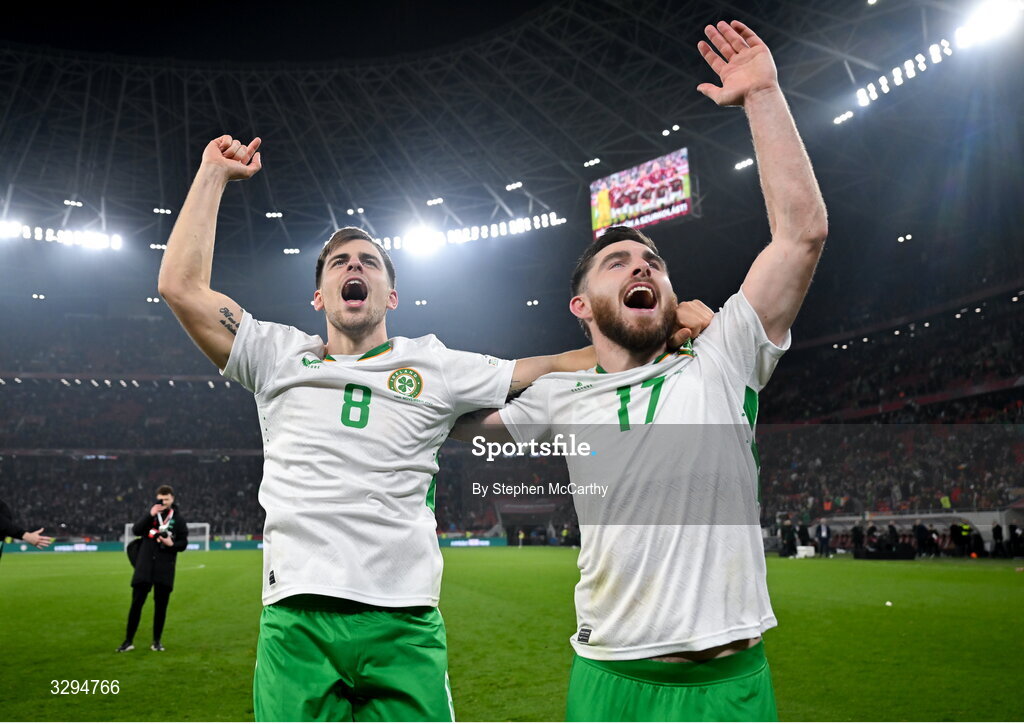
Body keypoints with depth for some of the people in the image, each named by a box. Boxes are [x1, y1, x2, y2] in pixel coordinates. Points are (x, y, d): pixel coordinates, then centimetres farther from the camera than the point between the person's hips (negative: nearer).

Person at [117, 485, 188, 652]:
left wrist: (172, 544, -16)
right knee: (136, 603, 0)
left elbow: (183, 543, 5)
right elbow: (136, 530, -9)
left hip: (165, 569, 0)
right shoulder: (151, 513, 6)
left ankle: (157, 641, 17)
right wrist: (150, 515, -19)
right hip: (144, 566, 0)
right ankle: (128, 641, 10)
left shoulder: (178, 518, 4)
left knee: (161, 605, 5)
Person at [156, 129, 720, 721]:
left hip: (405, 625, 0)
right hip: (296, 624, 0)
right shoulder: (281, 357, 13)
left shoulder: (436, 366, 12)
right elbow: (183, 286, 6)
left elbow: (556, 369, 10)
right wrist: (214, 176, 11)